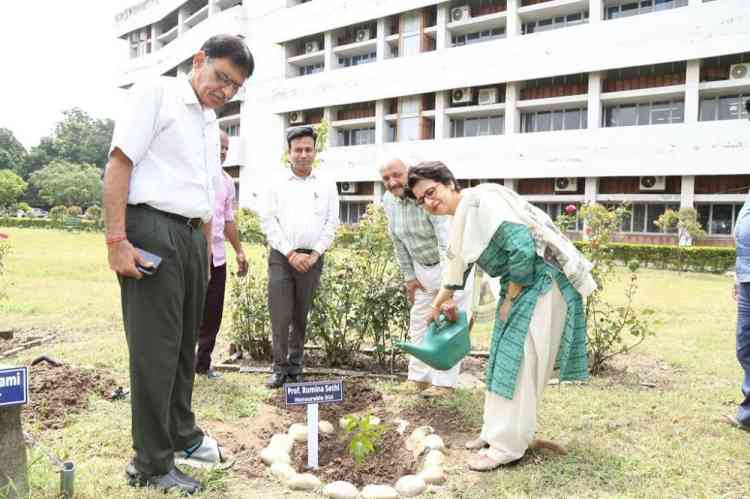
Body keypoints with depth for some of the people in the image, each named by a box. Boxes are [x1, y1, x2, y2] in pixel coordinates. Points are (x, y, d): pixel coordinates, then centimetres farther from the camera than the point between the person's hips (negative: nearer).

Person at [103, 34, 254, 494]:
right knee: (155, 348, -4)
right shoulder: (156, 94, -3)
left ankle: (182, 435, 32)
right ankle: (151, 465, 8)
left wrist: (206, 251, 20)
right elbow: (119, 164, -11)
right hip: (151, 229, -8)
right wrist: (116, 240, -18)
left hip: (193, 236, 8)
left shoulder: (211, 123, 20)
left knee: (185, 343, 16)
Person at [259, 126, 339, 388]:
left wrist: (314, 254, -5)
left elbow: (332, 223, 5)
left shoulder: (327, 185, 8)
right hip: (281, 257, -1)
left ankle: (295, 367, 17)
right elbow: (268, 222, -2)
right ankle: (280, 368, 6)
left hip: (312, 258, 1)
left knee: (301, 316, 8)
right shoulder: (276, 184, 4)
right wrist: (291, 253, -9)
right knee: (280, 316, -3)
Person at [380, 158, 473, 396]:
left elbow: (448, 243, -38)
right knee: (418, 320, 11)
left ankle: (444, 382, 6)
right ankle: (420, 377, 24)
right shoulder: (388, 201, -7)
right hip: (422, 267, 7)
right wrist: (409, 276, 6)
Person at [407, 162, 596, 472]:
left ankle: (506, 445, 4)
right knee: (504, 358, 15)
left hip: (542, 282, -10)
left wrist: (510, 299, -16)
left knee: (519, 361, -6)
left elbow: (522, 248, -27)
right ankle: (498, 431, 27)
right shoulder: (459, 220, 10)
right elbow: (458, 264, 27)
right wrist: (439, 303, 36)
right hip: (520, 284, 10)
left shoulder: (480, 200, -20)